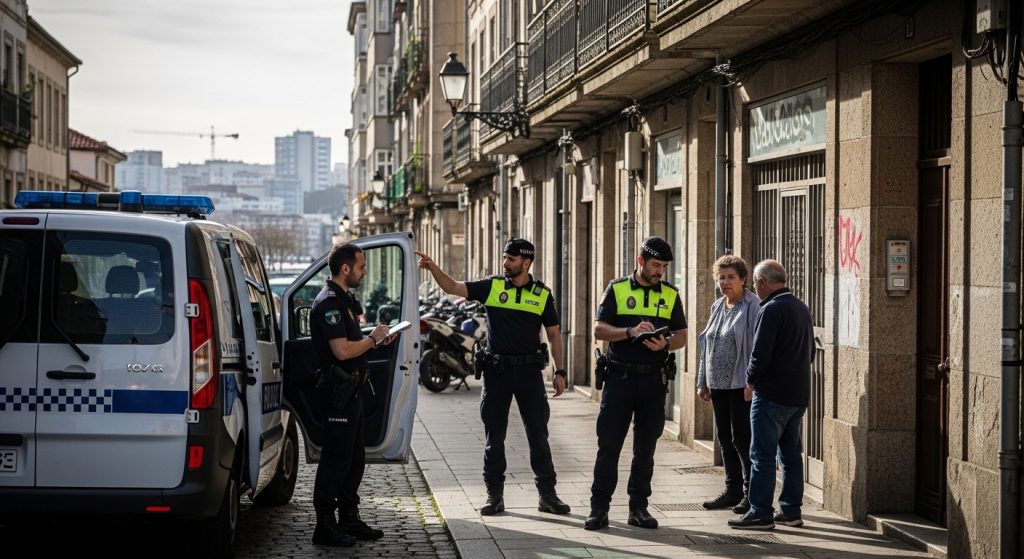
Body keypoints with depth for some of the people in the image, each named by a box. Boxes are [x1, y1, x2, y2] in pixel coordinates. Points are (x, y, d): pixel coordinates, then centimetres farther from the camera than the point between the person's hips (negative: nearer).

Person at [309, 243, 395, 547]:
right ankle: (325, 527, 0)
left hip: (351, 389, 11)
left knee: (354, 458, 15)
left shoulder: (344, 299, 16)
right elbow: (342, 350, -25)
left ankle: (350, 520, 23)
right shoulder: (329, 302, -17)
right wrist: (373, 339, -12)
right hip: (338, 391, -11)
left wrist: (376, 340, 10)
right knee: (336, 459, -6)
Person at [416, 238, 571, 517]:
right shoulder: (492, 287, 3)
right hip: (496, 369, 1)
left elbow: (554, 334, 7)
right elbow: (452, 287, -3)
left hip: (529, 369, -1)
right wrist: (433, 268, -20)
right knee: (494, 436, 6)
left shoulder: (542, 294, 3)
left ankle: (547, 495, 9)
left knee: (538, 434, 2)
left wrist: (559, 371, 2)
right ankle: (494, 496, 14)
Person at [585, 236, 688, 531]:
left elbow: (681, 335, 9)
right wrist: (631, 332, -19)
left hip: (654, 379, 2)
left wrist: (665, 344, -13)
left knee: (645, 446, 7)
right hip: (620, 376, -2)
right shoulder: (617, 289, 3)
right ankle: (599, 507, 4)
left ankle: (638, 507, 14)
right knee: (609, 443, -2)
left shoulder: (670, 295, 10)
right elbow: (599, 329, -3)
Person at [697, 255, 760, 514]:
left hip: (741, 385, -8)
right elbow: (706, 344, 19)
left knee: (741, 439, -4)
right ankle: (733, 490, 21)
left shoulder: (753, 307, -11)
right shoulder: (717, 307, 14)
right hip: (718, 384, 8)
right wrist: (703, 382, 17)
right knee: (725, 439, 12)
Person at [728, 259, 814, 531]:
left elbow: (760, 354, -19)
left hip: (772, 395, -9)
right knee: (791, 454, 14)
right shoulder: (802, 308, 13)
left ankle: (760, 514, -3)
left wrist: (751, 381, -4)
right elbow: (810, 351, 21)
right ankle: (791, 511, 17)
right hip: (799, 394, 9)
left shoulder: (771, 310, -16)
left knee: (762, 455, -4)